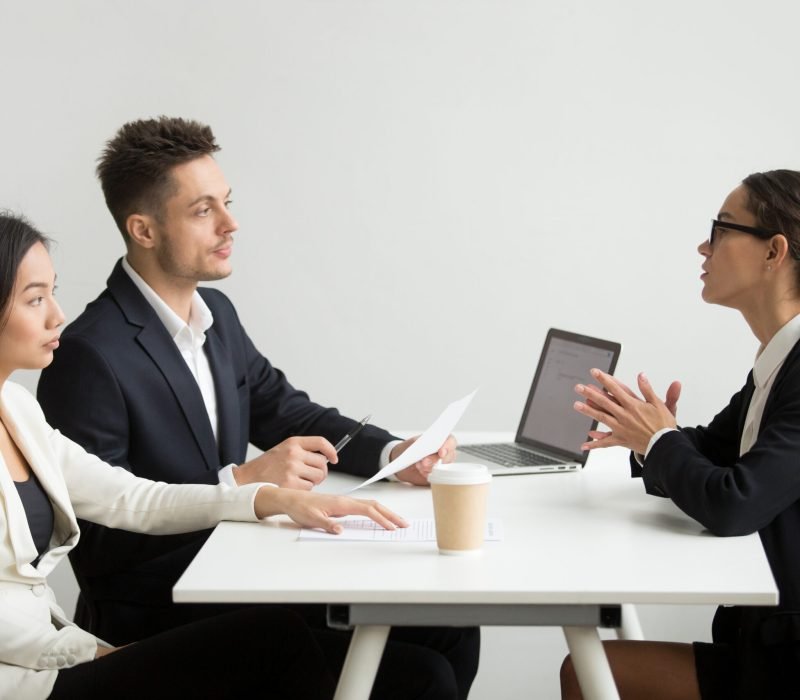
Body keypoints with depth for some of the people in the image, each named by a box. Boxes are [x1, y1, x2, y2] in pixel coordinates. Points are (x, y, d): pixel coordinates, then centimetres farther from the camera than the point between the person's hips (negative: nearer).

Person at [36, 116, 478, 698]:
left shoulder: (216, 312, 8)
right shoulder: (89, 356, -19)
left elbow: (285, 410, 15)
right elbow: (97, 537, -21)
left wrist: (393, 453, -3)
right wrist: (243, 480, -25)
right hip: (157, 623, -8)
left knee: (450, 629, -2)